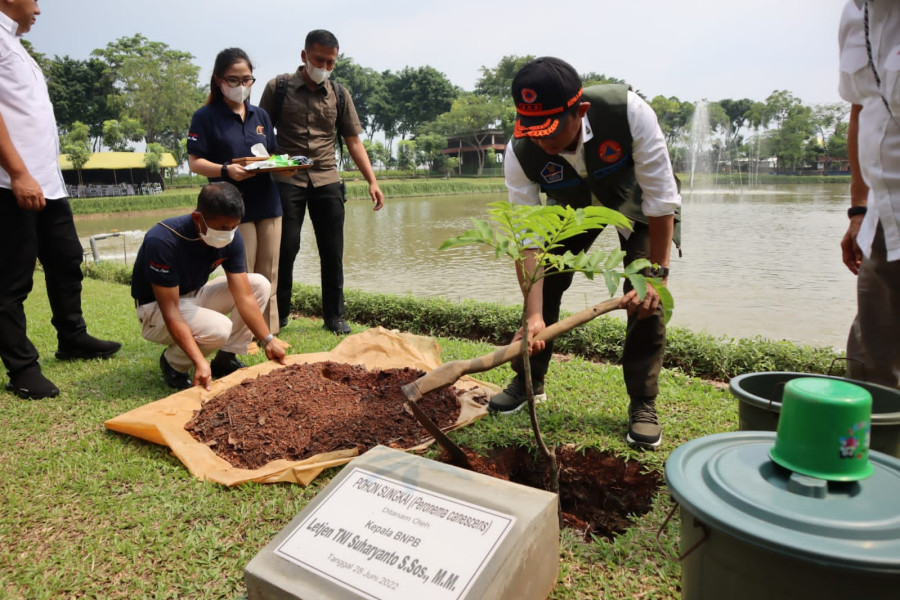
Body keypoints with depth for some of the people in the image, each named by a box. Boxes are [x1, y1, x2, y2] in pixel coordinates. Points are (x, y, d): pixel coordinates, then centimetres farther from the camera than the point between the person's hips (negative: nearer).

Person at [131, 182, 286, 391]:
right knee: (219, 328, -33)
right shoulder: (163, 240, -33)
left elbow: (244, 297, -13)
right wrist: (200, 362, -41)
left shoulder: (232, 238, -15)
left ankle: (225, 360, -1)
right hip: (157, 308, -6)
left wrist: (268, 340, -22)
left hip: (194, 296, 7)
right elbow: (170, 311, -33)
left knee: (259, 284, -10)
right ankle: (172, 363, -1)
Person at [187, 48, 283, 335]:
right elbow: (195, 162, -5)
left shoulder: (260, 115, 13)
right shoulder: (206, 116, -2)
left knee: (269, 275, 9)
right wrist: (226, 170, -23)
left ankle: (269, 332, 19)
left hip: (268, 201, 5)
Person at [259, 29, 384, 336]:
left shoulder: (339, 93, 10)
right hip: (287, 181, -2)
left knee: (332, 251, 2)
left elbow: (353, 141, 10)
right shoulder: (278, 88, 3)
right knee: (285, 249, -3)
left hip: (327, 181, 2)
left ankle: (334, 316, 13)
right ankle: (277, 315, 12)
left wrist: (372, 181, 0)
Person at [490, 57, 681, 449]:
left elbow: (661, 198, -31)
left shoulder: (628, 112, -39)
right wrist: (534, 316, -39)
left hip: (635, 201, -2)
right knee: (545, 285, -5)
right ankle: (528, 382, 16)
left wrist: (657, 272, -29)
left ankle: (643, 405, -1)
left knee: (646, 298, -15)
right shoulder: (520, 154, -32)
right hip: (573, 206, 2)